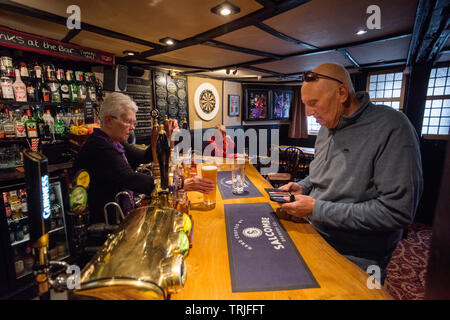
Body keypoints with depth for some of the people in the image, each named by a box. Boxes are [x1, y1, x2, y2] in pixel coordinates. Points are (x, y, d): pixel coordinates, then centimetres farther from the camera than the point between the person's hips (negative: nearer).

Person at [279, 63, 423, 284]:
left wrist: (317, 209, -25)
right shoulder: (327, 127, 4)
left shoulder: (391, 128, -21)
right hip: (316, 241, 7)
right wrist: (302, 187, -3)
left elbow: (398, 211, -26)